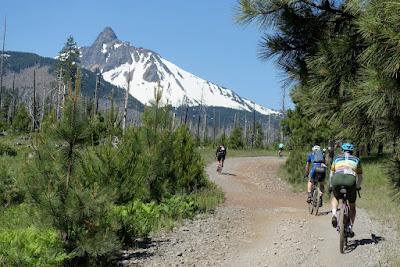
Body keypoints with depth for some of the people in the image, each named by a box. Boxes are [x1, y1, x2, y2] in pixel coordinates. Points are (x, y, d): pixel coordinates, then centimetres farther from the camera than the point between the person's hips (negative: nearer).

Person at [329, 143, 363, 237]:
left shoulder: (337, 158, 28)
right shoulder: (356, 159, 27)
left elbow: (331, 174, 32)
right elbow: (360, 176, 33)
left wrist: (330, 186, 44)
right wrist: (358, 186, 49)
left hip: (337, 179, 1)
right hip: (351, 180, 0)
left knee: (335, 197, 32)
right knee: (352, 206, 21)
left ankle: (334, 215, 9)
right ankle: (350, 227, 11)